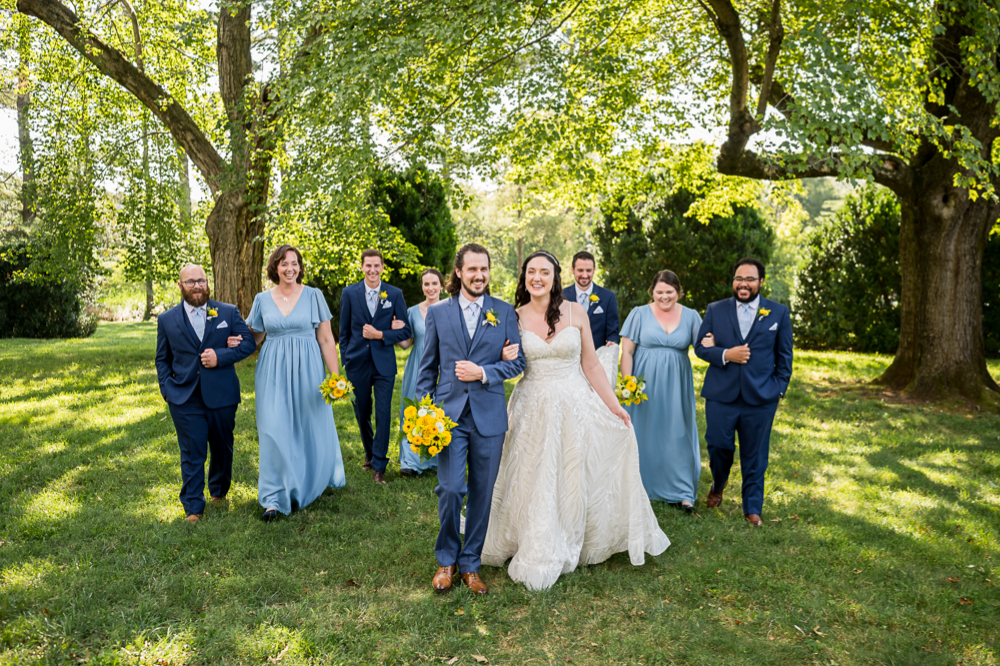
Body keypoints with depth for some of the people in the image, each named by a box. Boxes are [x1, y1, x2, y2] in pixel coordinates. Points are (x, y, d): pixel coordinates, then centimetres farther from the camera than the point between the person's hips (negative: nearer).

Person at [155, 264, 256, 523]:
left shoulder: (228, 312, 4)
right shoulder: (167, 320, 6)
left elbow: (248, 342, 1)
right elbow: (162, 359, 13)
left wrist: (220, 356, -14)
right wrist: (167, 389, -1)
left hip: (221, 397, 1)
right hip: (185, 399, -1)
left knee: (223, 448, 15)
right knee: (192, 454, -1)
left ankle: (219, 491, 38)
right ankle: (193, 507, 11)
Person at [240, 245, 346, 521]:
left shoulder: (313, 295, 0)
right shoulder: (262, 299, 5)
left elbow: (326, 339, -1)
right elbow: (252, 337, 14)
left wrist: (335, 377, -5)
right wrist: (236, 341, -8)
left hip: (307, 369, -1)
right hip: (273, 371, 1)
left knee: (310, 428, 9)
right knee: (275, 431, -4)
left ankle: (307, 485, 33)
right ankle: (275, 497, 6)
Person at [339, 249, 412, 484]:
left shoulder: (395, 294, 0)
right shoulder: (349, 293, 3)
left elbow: (406, 331, 0)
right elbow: (344, 331, 6)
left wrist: (380, 335, -13)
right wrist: (345, 361, 2)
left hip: (384, 365, -1)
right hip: (357, 363, 1)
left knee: (383, 415, -3)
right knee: (362, 414, 12)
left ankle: (379, 465, 9)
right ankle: (370, 453, 35)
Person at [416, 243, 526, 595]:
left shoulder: (505, 312, 5)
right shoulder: (438, 312, 6)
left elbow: (517, 362, 4)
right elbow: (427, 368, 8)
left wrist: (483, 373, -13)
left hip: (489, 416, 1)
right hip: (449, 414, -1)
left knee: (482, 492, 8)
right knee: (450, 489, -7)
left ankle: (470, 564, 25)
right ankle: (446, 560, 17)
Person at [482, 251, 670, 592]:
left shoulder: (576, 313, -3)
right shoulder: (515, 318, -1)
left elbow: (591, 364, 1)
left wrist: (613, 404, 0)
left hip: (575, 406, 0)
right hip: (534, 409, 0)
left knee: (572, 479, 10)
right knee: (534, 483, 7)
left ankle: (568, 546, 31)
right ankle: (538, 553, 26)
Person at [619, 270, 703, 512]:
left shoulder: (690, 316, 5)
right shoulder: (639, 314, -1)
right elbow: (627, 352, -3)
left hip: (676, 386, 2)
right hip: (644, 383, -1)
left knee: (677, 435, 5)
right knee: (644, 434, 6)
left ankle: (681, 492, 15)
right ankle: (637, 488, 21)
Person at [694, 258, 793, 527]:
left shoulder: (779, 312, 5)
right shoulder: (715, 310, 5)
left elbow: (784, 355, 7)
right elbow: (700, 346, 3)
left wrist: (779, 388, 0)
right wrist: (725, 355, -14)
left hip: (760, 398, 0)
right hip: (721, 394, 0)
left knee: (754, 457, 7)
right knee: (718, 446, 3)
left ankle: (752, 509, 23)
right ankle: (718, 483, 35)